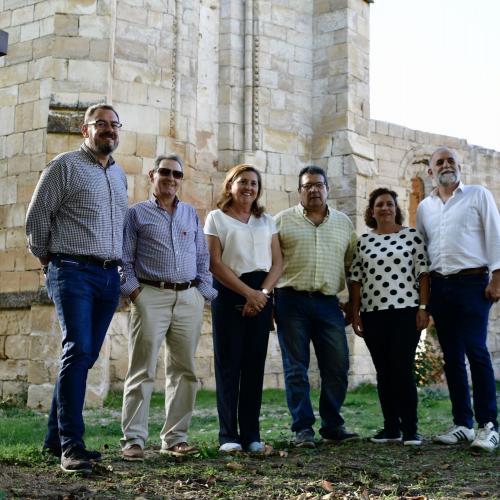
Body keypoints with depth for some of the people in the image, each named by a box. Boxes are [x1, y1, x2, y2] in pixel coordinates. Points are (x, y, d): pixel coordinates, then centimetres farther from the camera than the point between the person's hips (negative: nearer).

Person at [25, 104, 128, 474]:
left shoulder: (119, 175, 18)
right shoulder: (65, 166, -1)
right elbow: (37, 217, -1)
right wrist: (48, 261, 6)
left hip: (109, 276, 6)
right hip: (74, 273, -6)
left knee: (86, 356, 7)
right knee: (78, 350, -15)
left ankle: (56, 437, 17)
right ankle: (71, 445, -13)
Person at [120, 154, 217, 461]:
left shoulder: (192, 215, 19)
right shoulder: (137, 214, 9)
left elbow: (203, 258, 18)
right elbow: (124, 259, 4)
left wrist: (204, 292, 7)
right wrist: (133, 290, -8)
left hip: (189, 298, 4)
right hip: (151, 296, -4)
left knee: (185, 370, 5)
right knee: (143, 371, -5)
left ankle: (176, 437, 13)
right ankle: (134, 439, -1)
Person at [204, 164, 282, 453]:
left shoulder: (267, 221, 16)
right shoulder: (216, 218, 5)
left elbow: (277, 263, 9)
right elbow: (215, 264, -5)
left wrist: (263, 293, -9)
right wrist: (248, 293, -11)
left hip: (262, 295, 3)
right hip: (229, 292, -3)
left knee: (255, 364, 2)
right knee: (229, 363, -2)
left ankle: (252, 434, 8)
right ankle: (229, 435, 3)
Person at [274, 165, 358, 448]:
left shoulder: (343, 223, 15)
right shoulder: (283, 220, 6)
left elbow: (352, 264, 18)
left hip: (329, 304, 3)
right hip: (292, 301, -2)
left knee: (337, 367, 3)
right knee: (296, 369, 0)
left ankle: (333, 426, 16)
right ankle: (303, 428, 6)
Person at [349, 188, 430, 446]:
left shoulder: (412, 235, 3)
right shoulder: (363, 241, 10)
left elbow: (423, 273, 0)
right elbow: (356, 280, 10)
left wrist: (423, 308, -7)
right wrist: (355, 314, 6)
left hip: (405, 311, -3)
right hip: (372, 315, 3)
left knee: (403, 370, -6)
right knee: (383, 372, 7)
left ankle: (410, 429, 1)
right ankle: (391, 427, 15)